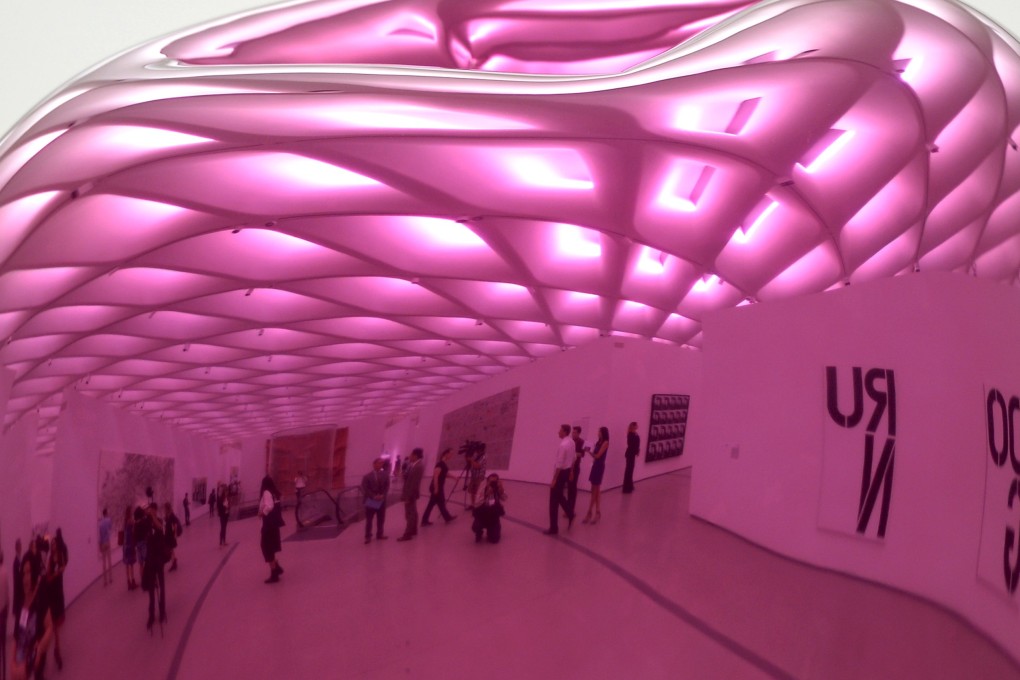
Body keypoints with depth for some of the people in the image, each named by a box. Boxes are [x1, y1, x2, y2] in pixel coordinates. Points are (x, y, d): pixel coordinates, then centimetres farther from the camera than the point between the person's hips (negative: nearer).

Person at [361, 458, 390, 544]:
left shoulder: (385, 475, 2)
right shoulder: (367, 476, -9)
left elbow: (387, 486, 2)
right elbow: (365, 489, -10)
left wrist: (382, 495, -13)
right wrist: (373, 496, -17)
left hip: (381, 500, 4)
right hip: (370, 500, -4)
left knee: (381, 518, 11)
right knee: (369, 519, 1)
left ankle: (379, 534, 24)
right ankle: (368, 536, 8)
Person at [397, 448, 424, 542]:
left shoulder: (418, 467, -25)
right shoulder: (414, 465, 6)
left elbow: (414, 483, -25)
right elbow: (407, 476, 9)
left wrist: (408, 496, -23)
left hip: (411, 493, -10)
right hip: (410, 492, 10)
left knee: (409, 514, -1)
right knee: (412, 513, 19)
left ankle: (408, 534, 6)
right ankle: (413, 530, 31)